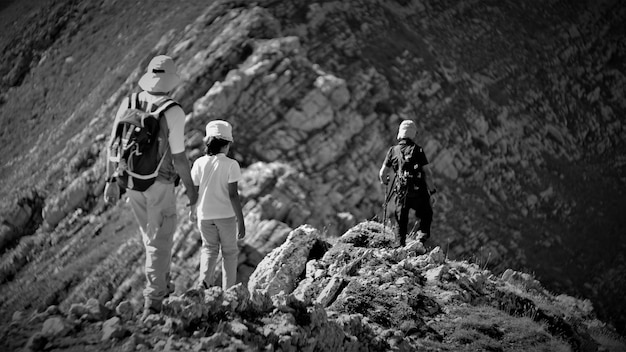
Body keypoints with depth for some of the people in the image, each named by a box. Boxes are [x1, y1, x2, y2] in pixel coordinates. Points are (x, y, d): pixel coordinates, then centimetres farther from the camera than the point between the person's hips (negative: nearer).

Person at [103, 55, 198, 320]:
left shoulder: (128, 104, -5)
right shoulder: (173, 112, -20)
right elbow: (179, 157, -17)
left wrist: (111, 182, 8)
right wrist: (191, 188, -2)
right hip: (160, 184, -5)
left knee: (151, 235, 25)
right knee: (160, 242, 5)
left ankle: (162, 285, 40)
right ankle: (152, 302, 1)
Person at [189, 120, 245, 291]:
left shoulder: (200, 163, -4)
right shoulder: (231, 165, -13)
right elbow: (233, 195, -15)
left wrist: (193, 210, 23)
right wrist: (241, 221, -10)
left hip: (205, 215, 3)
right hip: (226, 215, -3)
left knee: (209, 249, 17)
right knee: (229, 252, 14)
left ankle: (204, 280, -6)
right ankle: (228, 289, 14)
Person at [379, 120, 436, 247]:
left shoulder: (393, 150, 2)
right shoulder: (418, 150, -4)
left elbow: (383, 173, 7)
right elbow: (427, 172, -6)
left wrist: (384, 181, 29)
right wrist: (431, 189, 5)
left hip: (401, 190, 2)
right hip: (418, 191, -2)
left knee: (401, 222, 13)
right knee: (426, 214, 19)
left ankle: (400, 245, 8)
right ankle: (423, 232, -4)